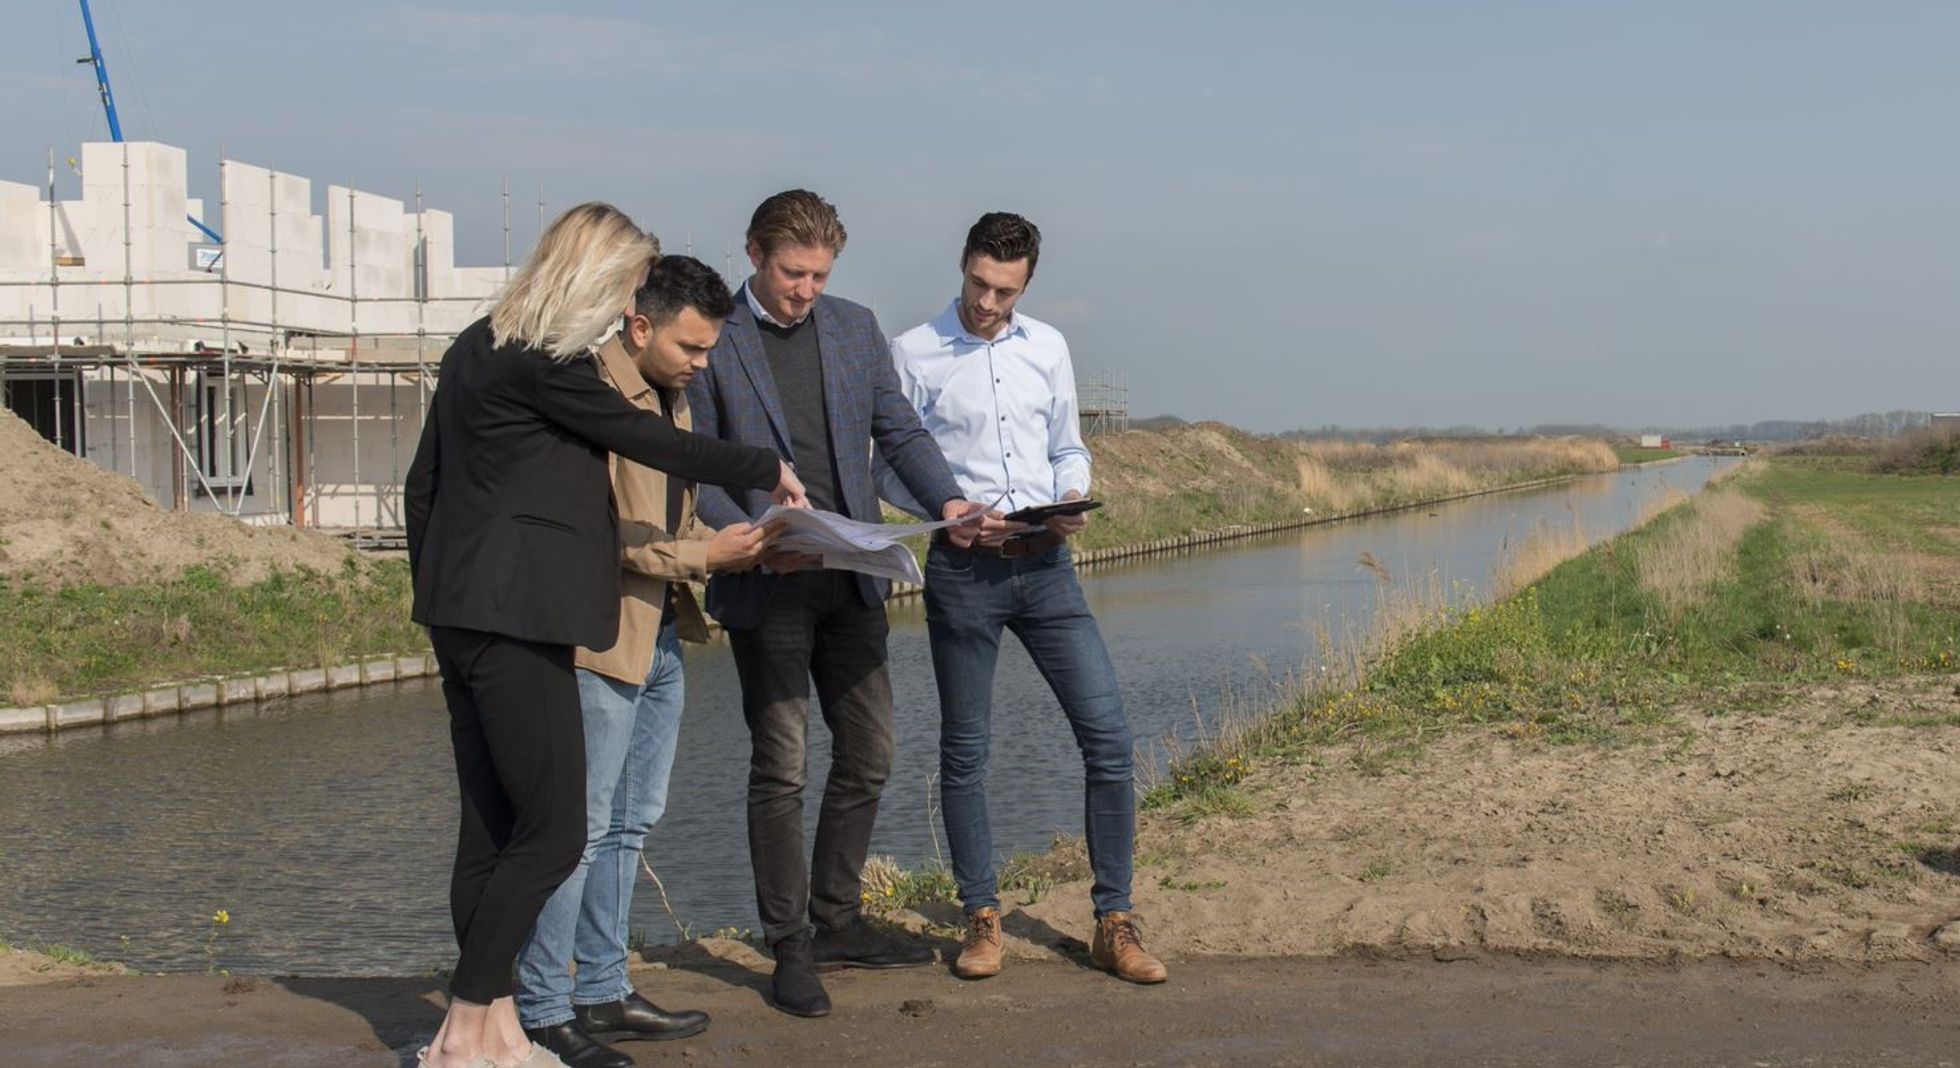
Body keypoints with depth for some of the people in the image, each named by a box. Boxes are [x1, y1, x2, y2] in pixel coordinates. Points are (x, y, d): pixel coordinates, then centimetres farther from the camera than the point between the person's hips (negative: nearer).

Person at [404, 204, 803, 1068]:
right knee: (552, 830, -5)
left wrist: (433, 593, 24)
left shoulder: (478, 348, 16)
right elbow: (644, 439, -8)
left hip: (462, 613, 10)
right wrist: (768, 472, 3)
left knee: (491, 829, 10)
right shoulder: (543, 363, -14)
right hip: (515, 619, -10)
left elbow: (421, 485, 19)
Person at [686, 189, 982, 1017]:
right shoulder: (713, 340, -5)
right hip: (765, 584, -5)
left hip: (851, 578, 6)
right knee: (780, 765, -3)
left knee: (868, 753, 10)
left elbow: (898, 430, 12)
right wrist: (748, 535, -22)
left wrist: (947, 499, -6)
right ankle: (789, 950, 7)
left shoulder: (855, 328, 10)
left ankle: (836, 923, 25)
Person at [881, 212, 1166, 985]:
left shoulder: (1047, 348, 11)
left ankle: (1114, 923, 5)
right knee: (965, 749, 4)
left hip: (1047, 564, 3)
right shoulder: (913, 354, 0)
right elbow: (890, 471, 1)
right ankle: (982, 919, 17)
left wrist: (1073, 499, -2)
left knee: (1108, 735, -4)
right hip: (964, 568, -3)